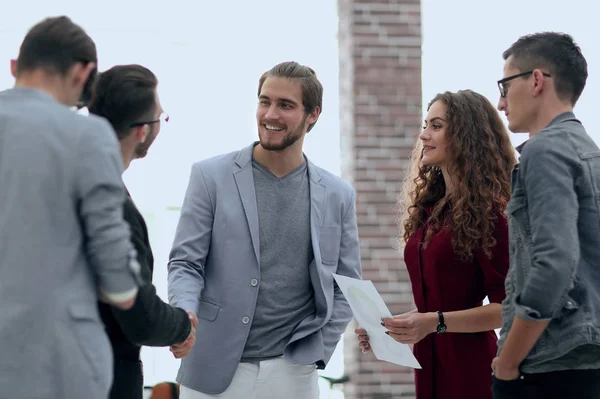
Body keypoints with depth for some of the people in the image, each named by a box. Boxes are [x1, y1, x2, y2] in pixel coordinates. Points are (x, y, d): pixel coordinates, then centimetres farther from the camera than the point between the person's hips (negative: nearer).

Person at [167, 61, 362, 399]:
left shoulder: (337, 195, 6)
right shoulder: (212, 177, 0)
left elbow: (346, 284, 11)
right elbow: (186, 263, -1)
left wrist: (317, 352, 2)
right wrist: (184, 313, -20)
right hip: (215, 371, -1)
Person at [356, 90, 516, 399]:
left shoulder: (488, 211, -11)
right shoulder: (427, 207, 10)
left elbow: (507, 306, -15)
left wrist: (435, 322, -23)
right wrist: (385, 327, 3)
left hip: (470, 368, -7)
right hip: (428, 365, 7)